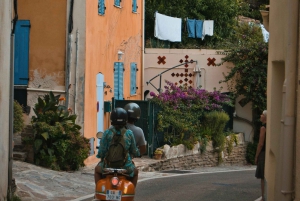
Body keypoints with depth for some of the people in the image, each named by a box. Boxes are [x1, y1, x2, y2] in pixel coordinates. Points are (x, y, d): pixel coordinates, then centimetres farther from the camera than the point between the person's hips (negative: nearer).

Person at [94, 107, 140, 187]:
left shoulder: (107, 133, -11)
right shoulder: (129, 133, -7)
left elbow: (102, 151, -10)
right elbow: (134, 151, 2)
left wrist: (100, 155, 13)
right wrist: (136, 153, 26)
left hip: (109, 165, 0)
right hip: (125, 167, 0)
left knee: (97, 169, 35)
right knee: (135, 172, 36)